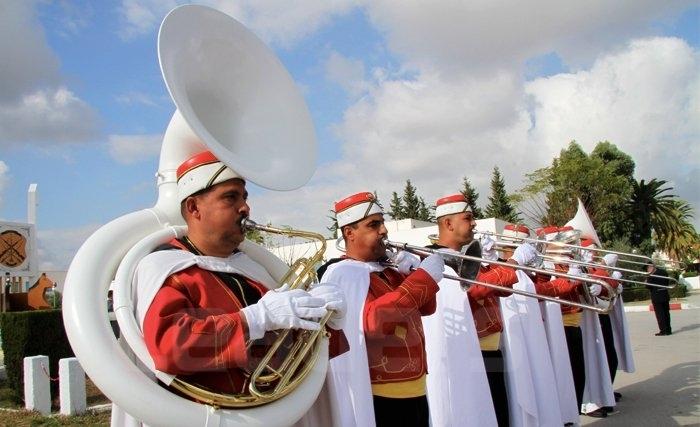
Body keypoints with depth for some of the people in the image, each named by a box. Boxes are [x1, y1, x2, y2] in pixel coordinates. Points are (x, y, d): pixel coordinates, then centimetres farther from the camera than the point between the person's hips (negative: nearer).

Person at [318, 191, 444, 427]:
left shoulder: (390, 268, 11)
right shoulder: (342, 273, -13)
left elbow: (426, 308, 15)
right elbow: (372, 320, -27)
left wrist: (414, 272, -3)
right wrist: (425, 277, -24)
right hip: (377, 398, -8)